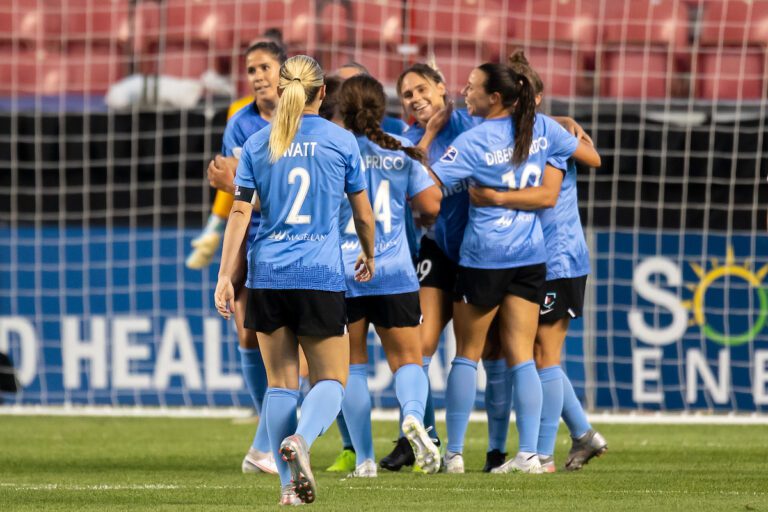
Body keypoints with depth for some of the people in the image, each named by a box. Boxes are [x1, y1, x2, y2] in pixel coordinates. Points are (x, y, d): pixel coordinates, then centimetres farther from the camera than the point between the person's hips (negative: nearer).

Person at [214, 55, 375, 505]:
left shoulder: (258, 144, 6)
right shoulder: (341, 141, 1)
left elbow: (240, 213, 1)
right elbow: (364, 214, 9)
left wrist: (226, 277, 3)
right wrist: (369, 256, 28)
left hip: (268, 277, 2)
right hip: (321, 277, -2)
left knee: (281, 382, 9)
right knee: (331, 380, 4)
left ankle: (291, 483, 5)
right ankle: (301, 438, -26)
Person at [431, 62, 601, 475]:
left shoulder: (472, 142, -12)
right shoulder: (541, 127, 1)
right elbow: (592, 158, 13)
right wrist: (571, 130, 28)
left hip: (484, 258, -4)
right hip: (530, 255, 4)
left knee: (467, 353, 7)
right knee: (521, 356, 4)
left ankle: (453, 452, 8)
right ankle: (528, 453, -5)